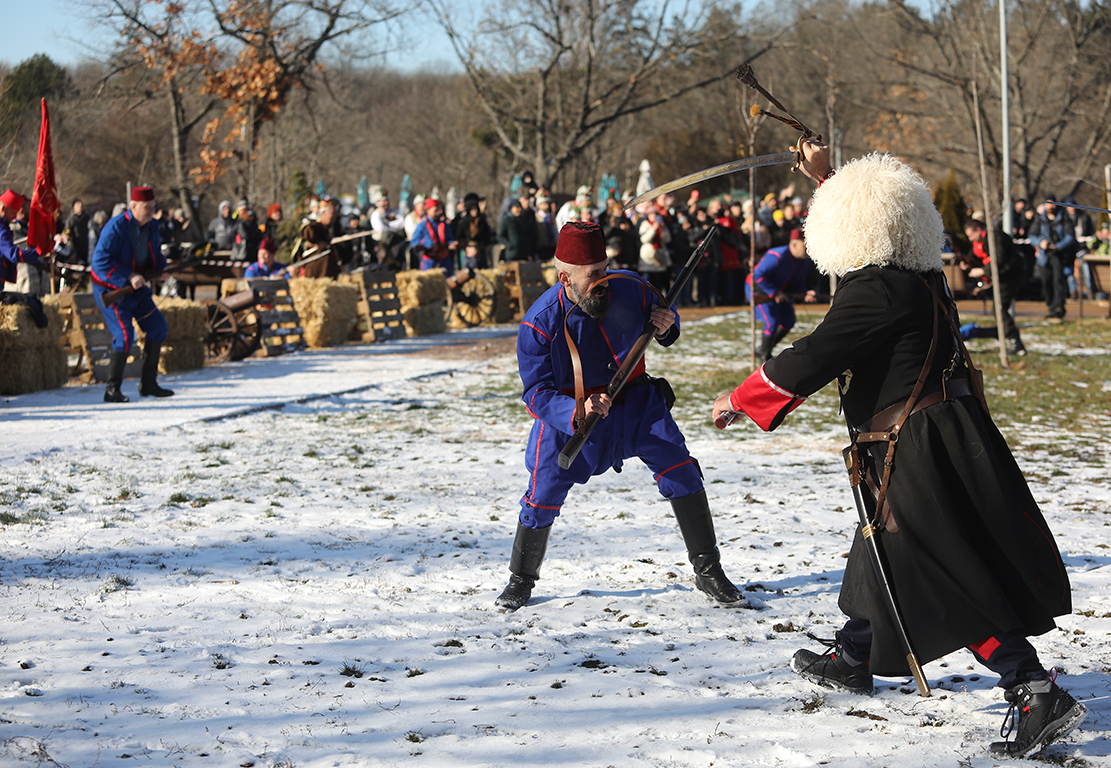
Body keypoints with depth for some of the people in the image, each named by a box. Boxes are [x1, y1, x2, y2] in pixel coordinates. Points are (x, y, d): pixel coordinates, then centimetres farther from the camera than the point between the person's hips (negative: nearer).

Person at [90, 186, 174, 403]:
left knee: (158, 328, 7)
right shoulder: (115, 228, -24)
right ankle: (112, 389, -8)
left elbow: (155, 254, 17)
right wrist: (129, 276, -32)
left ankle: (148, 384, 16)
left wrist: (163, 269, -5)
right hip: (110, 289, -8)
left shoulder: (151, 226, 2)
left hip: (137, 288, 9)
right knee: (125, 335, -18)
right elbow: (100, 260, -28)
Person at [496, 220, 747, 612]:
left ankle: (708, 572, 3)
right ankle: (521, 580, 21)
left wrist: (666, 326, -18)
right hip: (568, 414, -2)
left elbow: (661, 323, 7)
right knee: (543, 494, -6)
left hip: (634, 402, 2)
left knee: (680, 469, -10)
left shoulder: (630, 289, -16)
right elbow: (536, 393, -21)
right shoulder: (539, 323, -22)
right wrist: (578, 413, -39)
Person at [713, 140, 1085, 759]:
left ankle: (1038, 694, -14)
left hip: (917, 449, -10)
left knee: (956, 584, -10)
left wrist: (739, 399, -7)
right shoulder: (922, 275, 8)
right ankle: (850, 660, 45)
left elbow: (809, 362, -20)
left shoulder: (874, 291, -20)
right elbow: (872, 221, 29)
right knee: (883, 556, 26)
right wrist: (825, 176, 41)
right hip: (950, 433, 10)